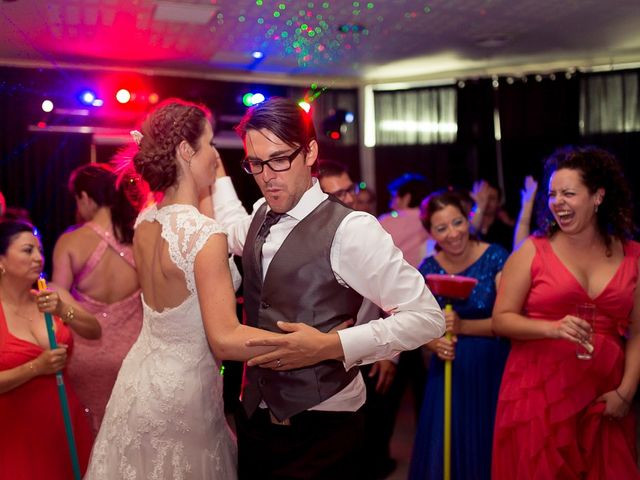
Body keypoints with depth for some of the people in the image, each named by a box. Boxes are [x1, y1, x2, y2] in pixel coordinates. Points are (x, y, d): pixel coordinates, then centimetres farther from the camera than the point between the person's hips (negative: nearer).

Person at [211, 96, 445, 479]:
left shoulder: (349, 229, -19)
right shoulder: (260, 218, 4)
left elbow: (428, 318, -19)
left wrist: (332, 346, -25)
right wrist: (217, 173, 24)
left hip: (319, 432, -6)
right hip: (255, 418, 7)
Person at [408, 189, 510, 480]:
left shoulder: (495, 257, -10)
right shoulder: (428, 269, -1)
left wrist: (463, 326, -25)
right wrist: (433, 343, -14)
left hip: (490, 369, -2)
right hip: (448, 371, 3)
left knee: (486, 446, 9)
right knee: (445, 448, 12)